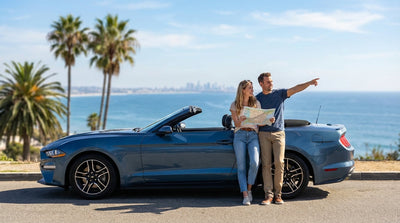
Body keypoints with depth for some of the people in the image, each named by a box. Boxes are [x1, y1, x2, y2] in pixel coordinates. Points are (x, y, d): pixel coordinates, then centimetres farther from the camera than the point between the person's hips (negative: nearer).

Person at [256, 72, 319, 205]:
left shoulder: (280, 93, 8)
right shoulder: (257, 99, 10)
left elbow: (295, 89, -5)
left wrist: (310, 83, -19)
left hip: (278, 133, 0)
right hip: (264, 134, 0)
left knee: (279, 163, -9)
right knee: (266, 164, -5)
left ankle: (278, 194, 0)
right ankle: (268, 195, -3)